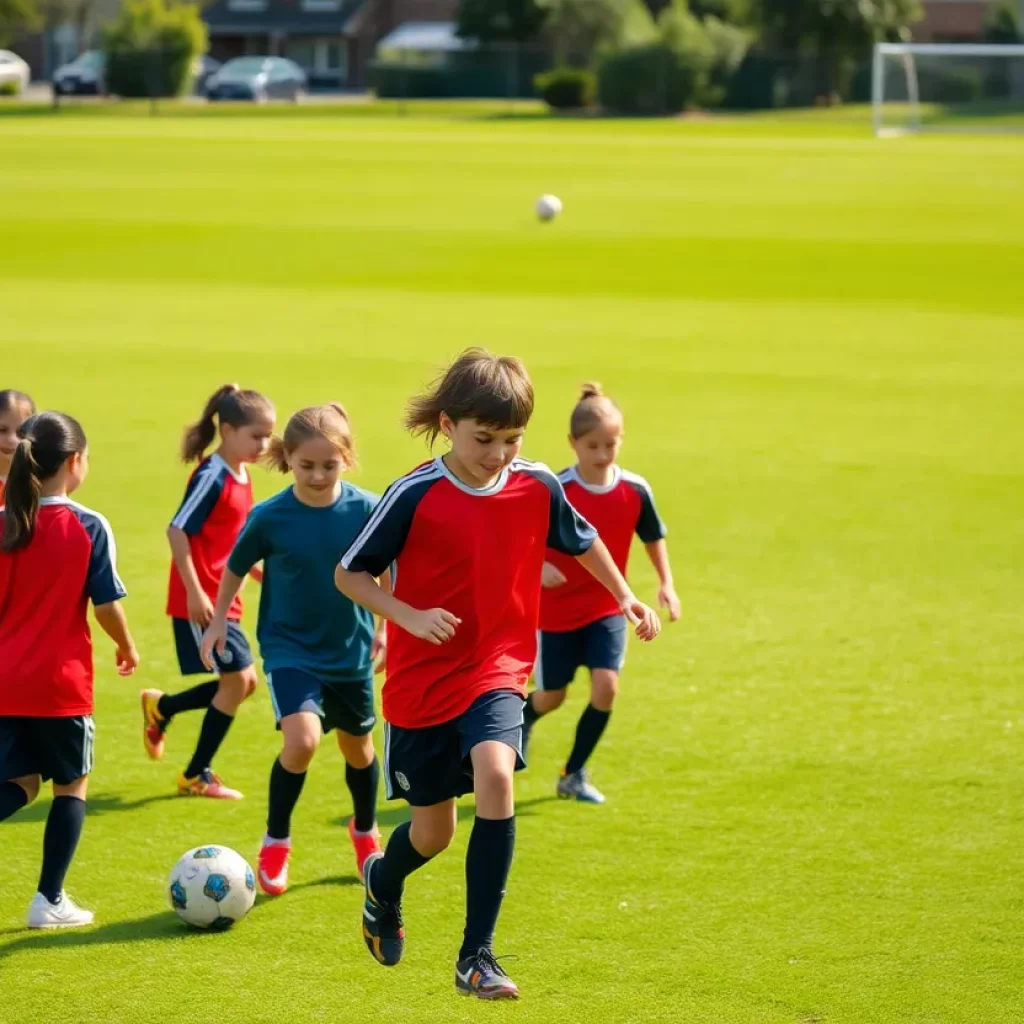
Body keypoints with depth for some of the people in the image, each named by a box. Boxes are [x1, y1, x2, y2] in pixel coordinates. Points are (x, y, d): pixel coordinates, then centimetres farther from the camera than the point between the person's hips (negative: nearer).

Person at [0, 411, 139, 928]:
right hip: (61, 682, -4)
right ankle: (50, 900, 12)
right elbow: (107, 604, -8)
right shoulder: (89, 528, -10)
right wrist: (127, 647, 11)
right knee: (71, 784, 14)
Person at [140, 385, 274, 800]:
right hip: (200, 602, -9)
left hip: (223, 601, 9)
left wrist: (259, 571, 17)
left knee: (243, 682, 12)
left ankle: (161, 707, 29)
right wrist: (195, 592, -22)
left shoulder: (241, 477, 10)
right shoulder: (212, 477, -17)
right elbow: (178, 531, -20)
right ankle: (196, 776, 6)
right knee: (237, 680, -6)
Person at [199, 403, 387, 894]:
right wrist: (218, 621, 8)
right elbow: (237, 568, 3)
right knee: (302, 738, -24)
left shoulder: (366, 510, -14)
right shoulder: (268, 518, -16)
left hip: (350, 651, 2)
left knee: (357, 746, 19)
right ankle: (275, 842, -2)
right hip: (289, 648, -2)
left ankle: (366, 832, 48)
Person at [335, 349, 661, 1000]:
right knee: (433, 831, 9)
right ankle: (382, 884, 50)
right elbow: (349, 573, -8)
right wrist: (409, 617, -21)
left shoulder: (537, 488, -5)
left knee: (495, 775, -28)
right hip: (423, 679, -1)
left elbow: (580, 540, 17)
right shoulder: (416, 495, -14)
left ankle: (477, 956, -20)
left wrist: (625, 596, 16)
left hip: (497, 673, 1)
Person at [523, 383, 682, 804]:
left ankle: (574, 774, 3)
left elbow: (653, 536, 8)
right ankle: (522, 721, 48)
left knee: (606, 686, -15)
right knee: (552, 696, 10)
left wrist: (666, 583, -1)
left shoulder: (634, 490, -9)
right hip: (557, 609, -2)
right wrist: (539, 566, -29)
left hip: (608, 608, 2)